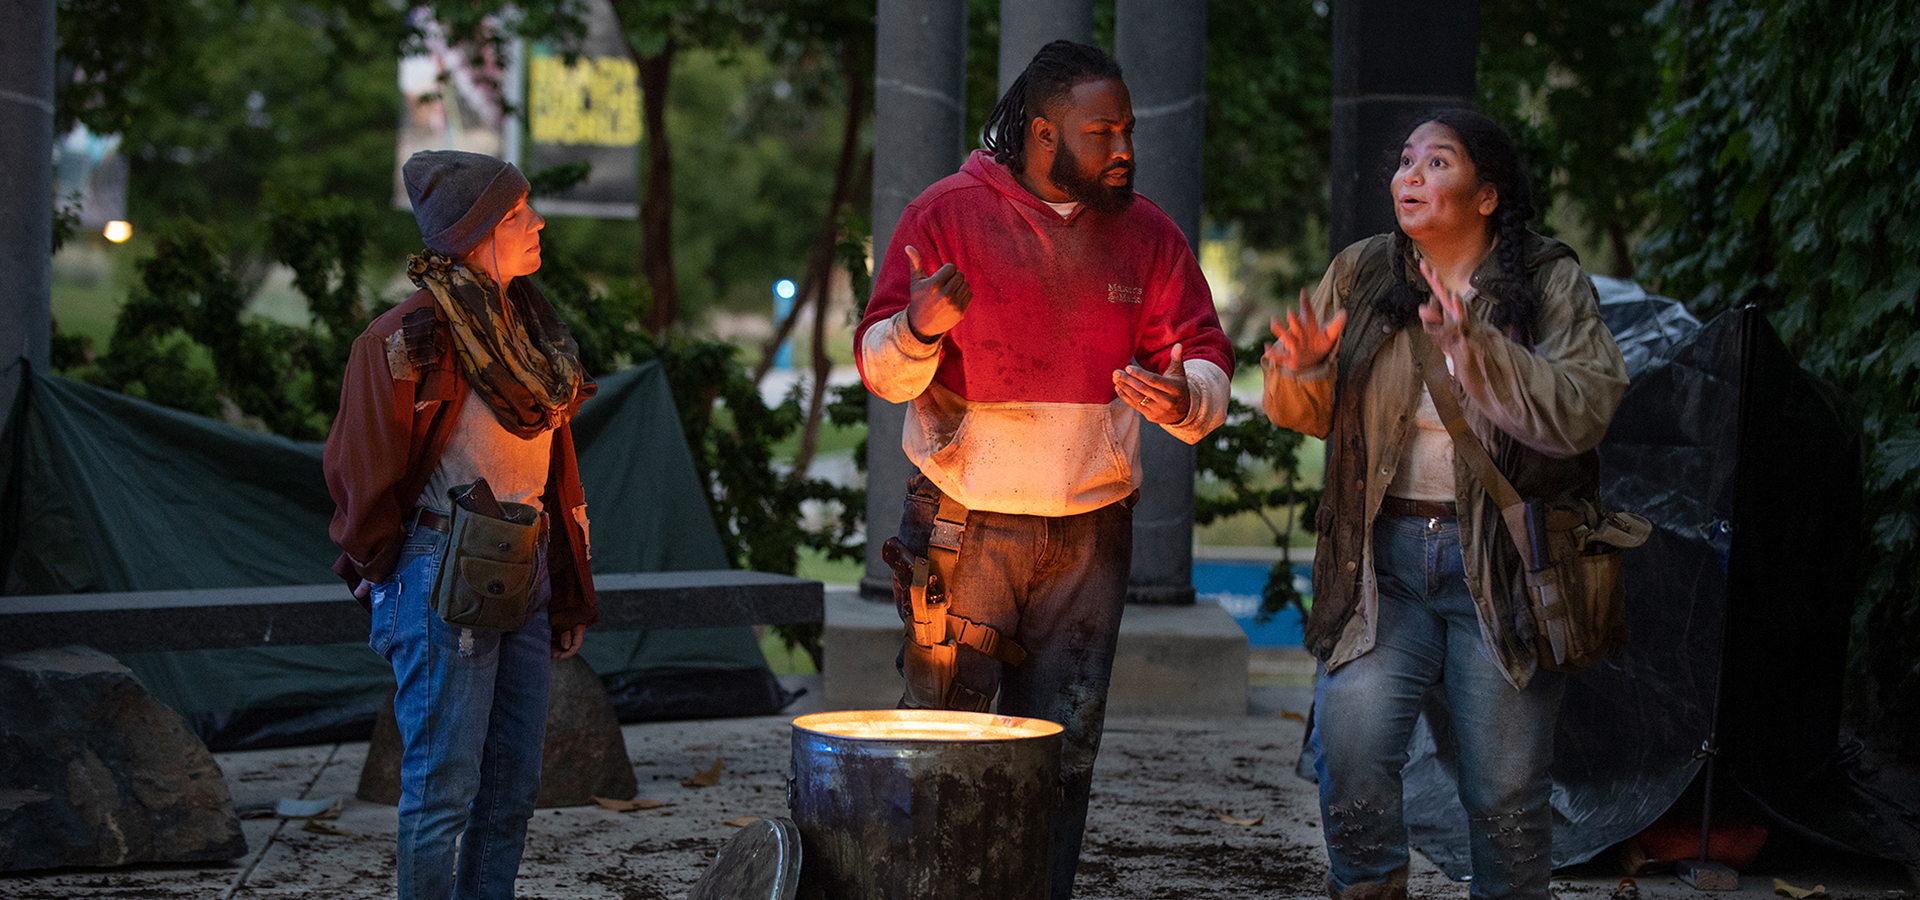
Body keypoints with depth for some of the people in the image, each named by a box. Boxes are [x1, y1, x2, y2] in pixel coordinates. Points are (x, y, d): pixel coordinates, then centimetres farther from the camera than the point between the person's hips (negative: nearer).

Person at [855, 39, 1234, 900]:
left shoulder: (1147, 234, 6)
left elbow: (1207, 360, 5)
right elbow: (879, 367, -5)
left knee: (1062, 755, 6)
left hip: (1090, 530, 3)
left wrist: (1183, 397, -19)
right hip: (965, 524, -3)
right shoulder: (947, 214, -4)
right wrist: (919, 330, -28)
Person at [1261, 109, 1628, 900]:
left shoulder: (1550, 284, -1)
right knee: (1351, 745, -16)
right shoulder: (1359, 276, 8)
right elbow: (1307, 414, 13)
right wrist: (1299, 369, -10)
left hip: (1502, 561, -2)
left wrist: (1475, 351, -27)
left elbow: (1582, 412, -15)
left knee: (1505, 789, -1)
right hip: (1383, 556, 2)